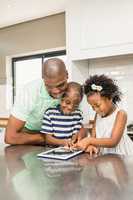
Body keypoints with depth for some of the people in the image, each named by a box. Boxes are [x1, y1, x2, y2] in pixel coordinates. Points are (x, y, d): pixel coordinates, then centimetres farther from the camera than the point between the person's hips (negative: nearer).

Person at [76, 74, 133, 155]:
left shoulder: (120, 114, -13)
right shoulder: (98, 115, 5)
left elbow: (113, 142, -21)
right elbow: (93, 137, 2)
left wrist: (89, 140, -29)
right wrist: (90, 145, -21)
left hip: (120, 156, -3)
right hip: (104, 155, 3)